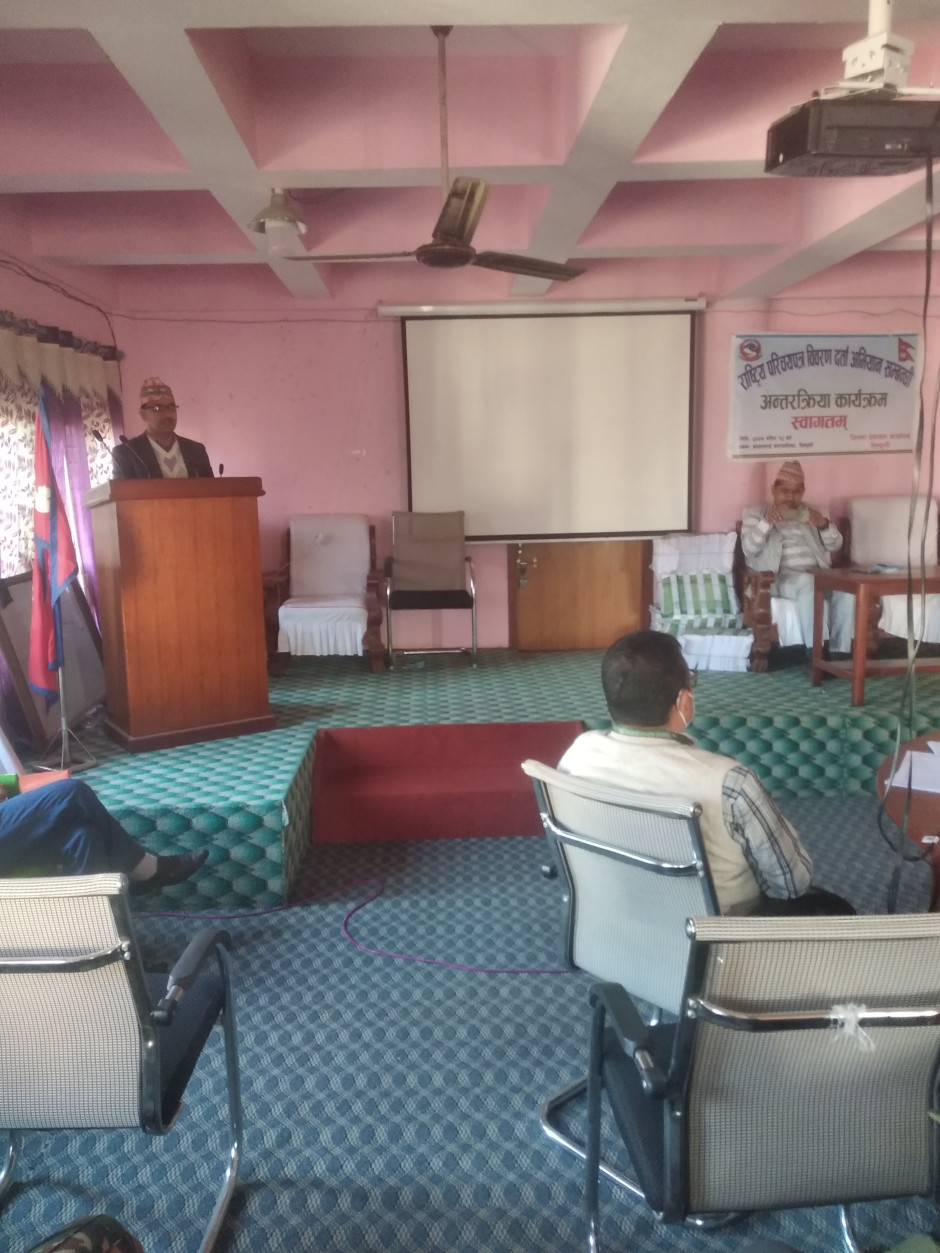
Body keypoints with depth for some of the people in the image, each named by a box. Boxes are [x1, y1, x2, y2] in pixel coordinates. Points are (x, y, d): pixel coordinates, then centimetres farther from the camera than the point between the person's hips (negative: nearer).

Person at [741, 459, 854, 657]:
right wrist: (766, 522, -19)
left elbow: (835, 546, 12)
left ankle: (840, 651, -24)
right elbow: (748, 549, -4)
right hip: (780, 577, -4)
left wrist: (825, 525, -9)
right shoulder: (755, 512, 12)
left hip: (818, 575, 4)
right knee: (807, 582, -37)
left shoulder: (812, 512, 23)